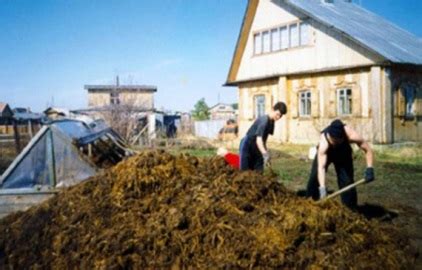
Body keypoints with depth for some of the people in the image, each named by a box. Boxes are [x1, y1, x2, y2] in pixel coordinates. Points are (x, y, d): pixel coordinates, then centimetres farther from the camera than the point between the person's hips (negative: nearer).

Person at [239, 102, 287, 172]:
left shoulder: (272, 121, 1)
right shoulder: (264, 120, -27)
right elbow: (258, 140, -39)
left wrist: (265, 151, 14)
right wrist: (265, 154, -50)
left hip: (256, 148, 9)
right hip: (247, 146, -9)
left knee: (259, 171, 5)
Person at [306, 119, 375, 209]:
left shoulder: (351, 135, -39)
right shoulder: (323, 142, -43)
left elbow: (368, 150, -24)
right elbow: (321, 167, -48)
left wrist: (369, 169, -33)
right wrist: (322, 188, -58)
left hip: (343, 154, 1)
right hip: (325, 153, -1)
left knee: (347, 182, -11)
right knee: (314, 177, -15)